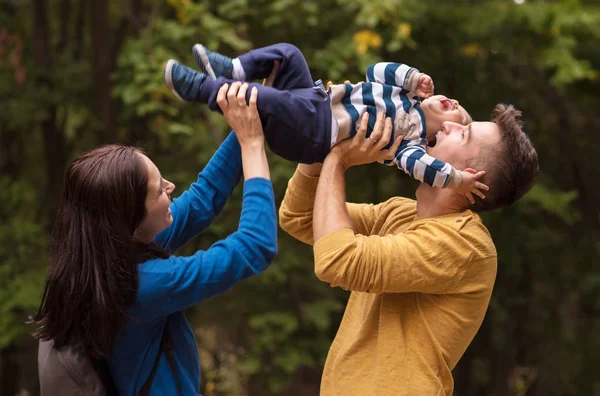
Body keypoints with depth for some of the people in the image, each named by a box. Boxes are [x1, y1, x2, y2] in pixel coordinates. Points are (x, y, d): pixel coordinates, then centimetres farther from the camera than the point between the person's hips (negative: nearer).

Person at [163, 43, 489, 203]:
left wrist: (456, 180, -31)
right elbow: (376, 71, 18)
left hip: (316, 131, -9)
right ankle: (232, 72, 2)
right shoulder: (407, 96, 17)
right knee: (287, 54, 11)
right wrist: (413, 77, 6)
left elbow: (416, 164, -24)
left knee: (261, 98, -29)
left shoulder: (414, 141, -6)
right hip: (314, 103, 9)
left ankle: (198, 88, -15)